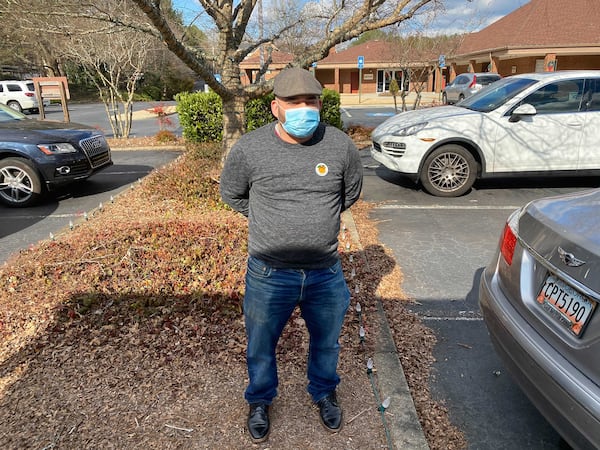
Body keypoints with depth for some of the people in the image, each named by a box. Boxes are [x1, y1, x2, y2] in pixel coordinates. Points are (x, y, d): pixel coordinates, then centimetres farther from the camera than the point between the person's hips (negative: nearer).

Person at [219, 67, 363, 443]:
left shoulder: (341, 146, -8)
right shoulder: (249, 149, -12)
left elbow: (352, 191, 11)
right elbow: (232, 194, 6)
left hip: (327, 274, 2)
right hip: (269, 274, -1)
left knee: (326, 342, 23)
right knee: (261, 346, 19)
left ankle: (324, 393, 54)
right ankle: (260, 401, 49)